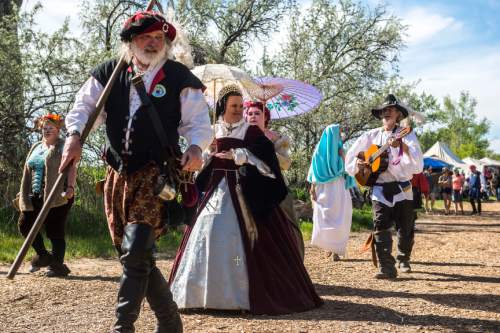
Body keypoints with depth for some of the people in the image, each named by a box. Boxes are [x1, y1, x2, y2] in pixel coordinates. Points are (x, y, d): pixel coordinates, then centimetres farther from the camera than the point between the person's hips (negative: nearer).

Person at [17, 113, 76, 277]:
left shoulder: (63, 146, -2)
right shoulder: (35, 147, 19)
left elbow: (71, 168, -13)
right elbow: (28, 173, 23)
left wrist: (70, 188, -27)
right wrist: (24, 194, 20)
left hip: (57, 197, -7)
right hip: (35, 197, 7)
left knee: (55, 231, -3)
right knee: (25, 225, 8)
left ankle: (57, 265, 7)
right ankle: (43, 255, 23)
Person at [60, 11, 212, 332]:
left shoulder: (179, 77, -2)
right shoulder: (110, 73, 7)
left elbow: (198, 120, -2)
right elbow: (84, 105, 10)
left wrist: (195, 147, -22)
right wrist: (75, 135, -9)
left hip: (156, 175, -5)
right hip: (118, 175, 5)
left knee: (136, 252, -17)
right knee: (135, 255, 11)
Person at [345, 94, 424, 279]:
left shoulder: (407, 134, -3)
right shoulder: (372, 136, 6)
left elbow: (418, 164, -18)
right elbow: (350, 156, 12)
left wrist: (402, 145, -33)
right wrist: (357, 163, -9)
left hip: (402, 189, -1)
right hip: (380, 189, 1)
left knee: (406, 229, 10)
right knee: (381, 227, -15)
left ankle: (403, 260, 36)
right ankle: (387, 267, -16)